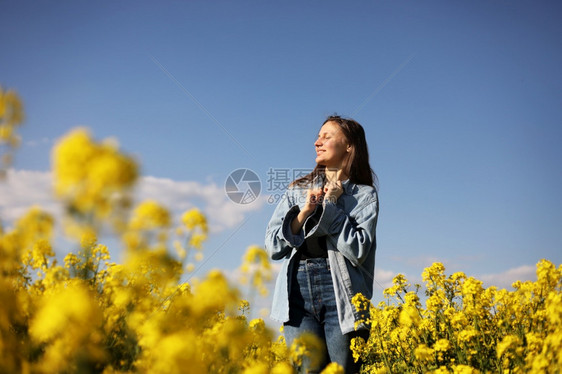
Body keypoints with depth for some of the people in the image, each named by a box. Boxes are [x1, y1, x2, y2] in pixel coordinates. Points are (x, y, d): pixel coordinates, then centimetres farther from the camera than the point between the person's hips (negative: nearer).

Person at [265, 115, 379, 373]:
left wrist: (331, 206, -6)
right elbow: (273, 247, 7)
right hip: (299, 294, 2)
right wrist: (305, 211, -4)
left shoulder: (364, 194, 7)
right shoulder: (297, 191, 17)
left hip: (340, 294, -2)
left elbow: (358, 251, -6)